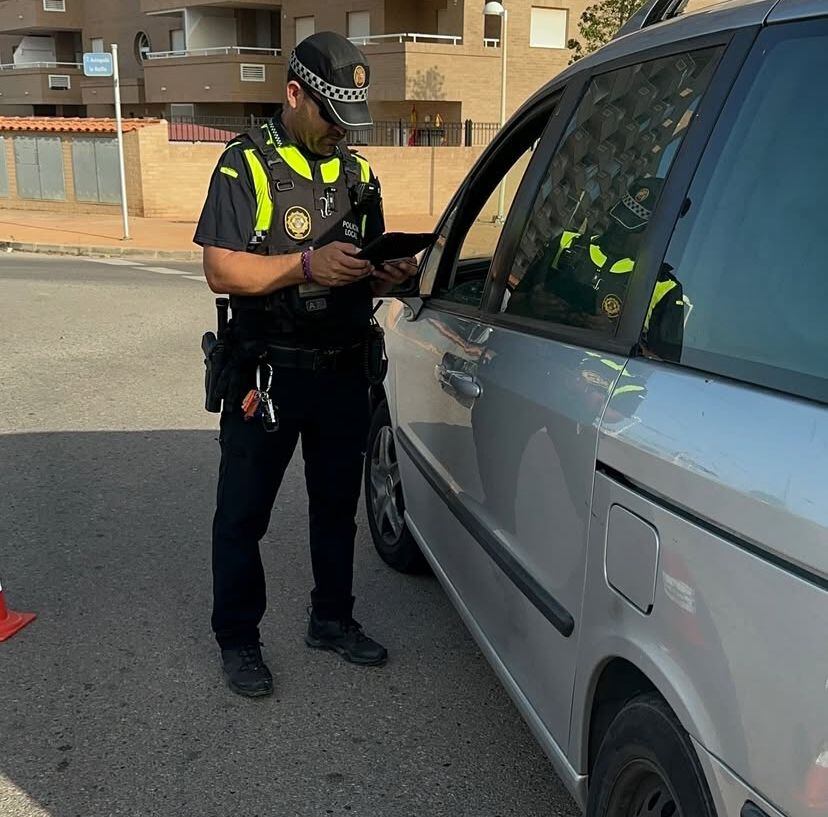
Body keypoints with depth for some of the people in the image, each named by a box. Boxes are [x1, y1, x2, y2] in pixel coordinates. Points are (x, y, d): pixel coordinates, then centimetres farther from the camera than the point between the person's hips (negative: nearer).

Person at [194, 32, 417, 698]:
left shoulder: (358, 174, 12)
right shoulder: (247, 166, -6)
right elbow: (221, 270, -15)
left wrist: (390, 274, -6)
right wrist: (306, 266, -27)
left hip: (344, 373, 5)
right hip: (266, 374, -5)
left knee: (337, 505, 16)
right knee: (244, 513, 6)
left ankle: (332, 619, 34)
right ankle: (238, 638, 23)